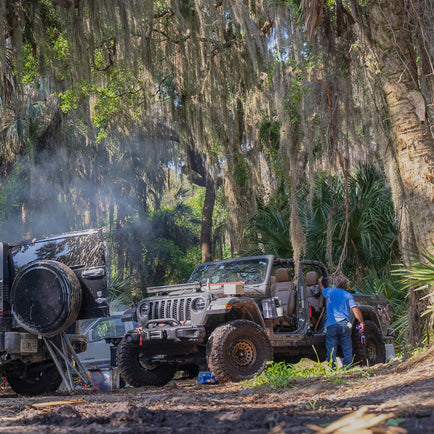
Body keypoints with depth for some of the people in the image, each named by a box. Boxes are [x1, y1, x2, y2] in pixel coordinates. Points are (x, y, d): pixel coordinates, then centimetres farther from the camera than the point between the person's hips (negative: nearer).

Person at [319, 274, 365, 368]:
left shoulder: (329, 292, 10)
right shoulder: (348, 295, 6)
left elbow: (322, 289, 35)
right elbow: (355, 310, -3)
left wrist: (320, 282, 55)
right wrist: (362, 323, -1)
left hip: (331, 325, 0)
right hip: (345, 325, 0)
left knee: (331, 350, 2)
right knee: (347, 350, 6)